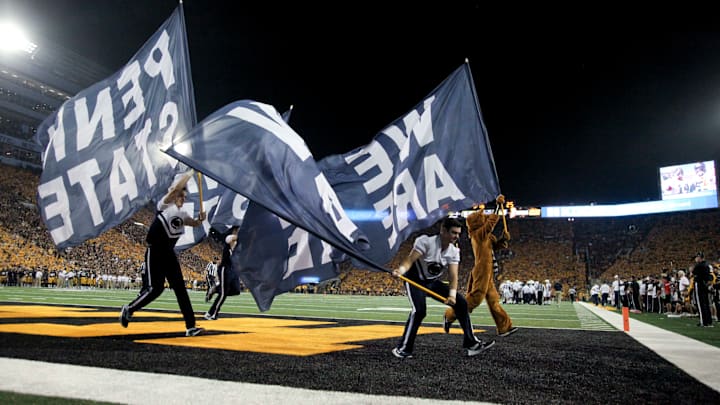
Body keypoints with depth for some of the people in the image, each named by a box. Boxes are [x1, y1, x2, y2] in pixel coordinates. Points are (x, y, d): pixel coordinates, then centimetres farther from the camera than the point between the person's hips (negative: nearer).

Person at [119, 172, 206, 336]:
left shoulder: (182, 213, 15)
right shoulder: (165, 204, -6)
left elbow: (194, 224, 9)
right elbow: (176, 188, -21)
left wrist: (200, 219, -13)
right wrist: (190, 173, -15)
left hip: (169, 254, 7)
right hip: (155, 253, -7)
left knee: (180, 287, 1)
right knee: (155, 288, -8)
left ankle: (190, 326, 0)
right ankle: (129, 309, 21)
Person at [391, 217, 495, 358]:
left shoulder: (454, 251, -6)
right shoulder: (426, 241, -23)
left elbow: (453, 276, -13)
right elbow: (410, 260, -29)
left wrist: (452, 295, -30)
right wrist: (400, 270, -51)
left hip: (433, 282, 6)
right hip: (415, 280, -6)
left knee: (461, 303, 0)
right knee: (419, 310, -28)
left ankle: (471, 344, 10)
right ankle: (403, 348, -15)